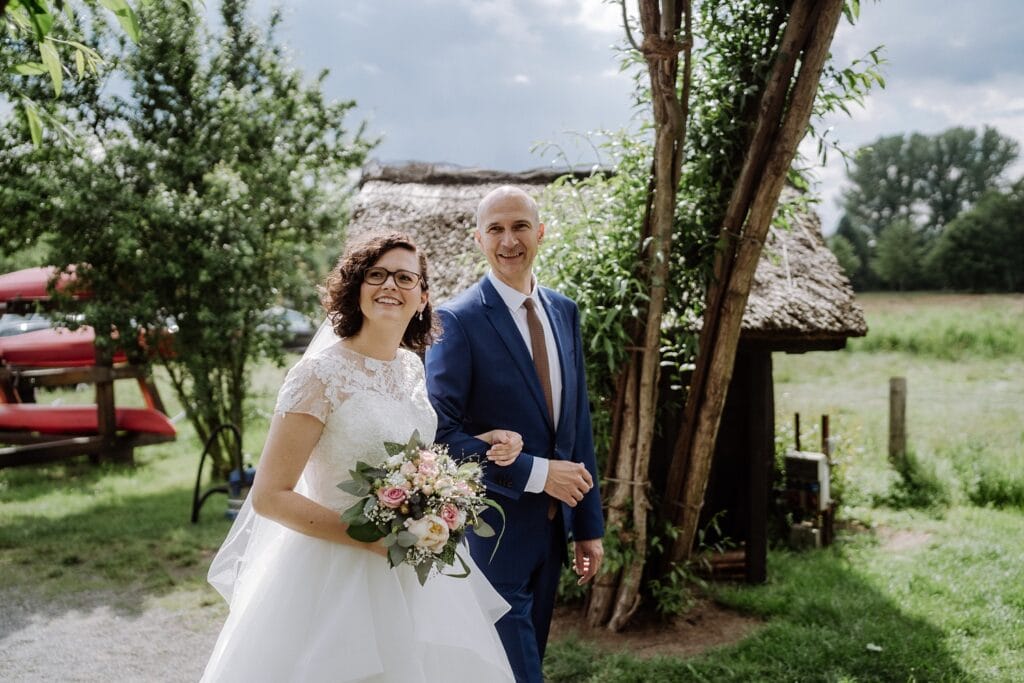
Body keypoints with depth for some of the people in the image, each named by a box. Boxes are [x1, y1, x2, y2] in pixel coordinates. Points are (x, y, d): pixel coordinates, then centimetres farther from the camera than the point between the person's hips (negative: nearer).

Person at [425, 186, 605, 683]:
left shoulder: (564, 312, 6)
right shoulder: (458, 320, -14)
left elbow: (578, 423, 9)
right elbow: (441, 433, -19)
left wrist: (588, 524, 9)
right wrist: (534, 472, -21)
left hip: (550, 526, 7)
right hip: (493, 529, -7)